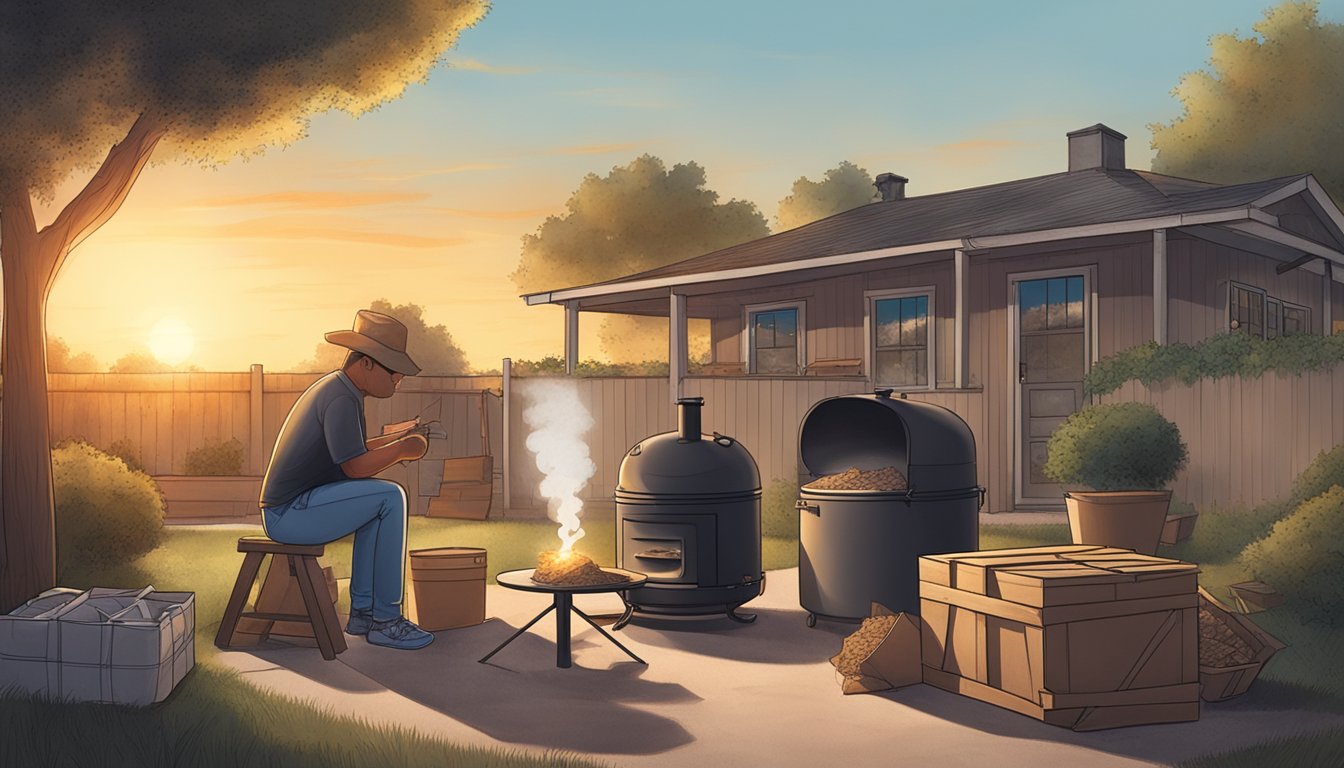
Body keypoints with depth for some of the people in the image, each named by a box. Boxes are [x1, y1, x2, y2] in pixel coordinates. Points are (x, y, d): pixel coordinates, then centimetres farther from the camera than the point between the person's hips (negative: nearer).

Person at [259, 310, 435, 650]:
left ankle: (362, 610, 16)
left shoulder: (334, 387, 15)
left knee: (377, 502, 19)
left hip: (284, 512, 11)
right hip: (291, 515, -11)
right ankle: (385, 619, -10)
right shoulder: (341, 398, -17)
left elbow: (352, 451, 25)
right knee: (390, 497, -15)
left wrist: (398, 436, 14)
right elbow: (354, 466, -22)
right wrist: (402, 449, -8)